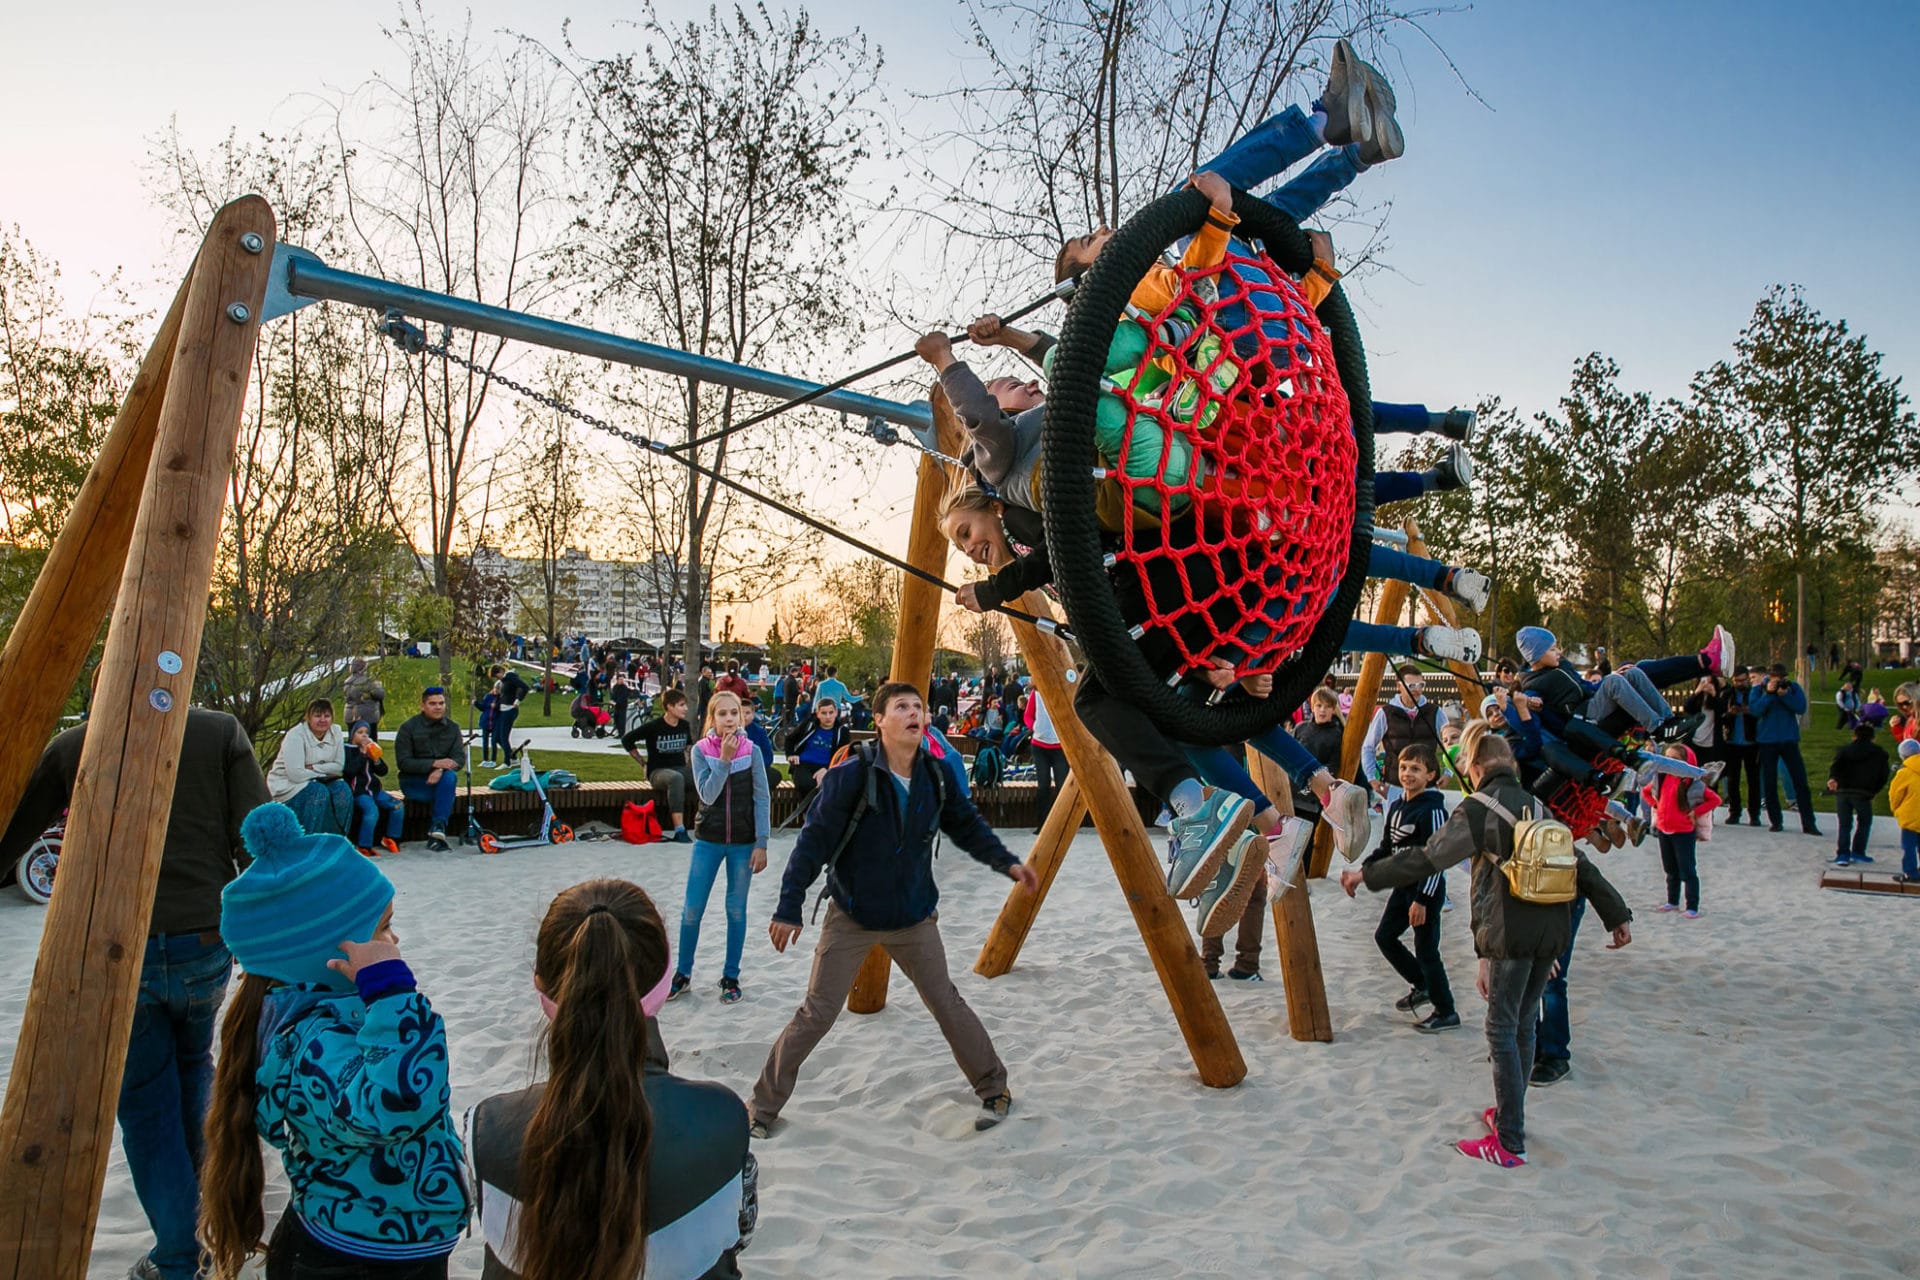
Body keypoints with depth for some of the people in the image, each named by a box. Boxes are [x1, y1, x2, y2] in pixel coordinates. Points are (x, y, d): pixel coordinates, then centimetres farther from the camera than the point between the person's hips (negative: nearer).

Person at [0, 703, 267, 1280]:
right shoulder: (221, 732, 0)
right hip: (206, 942, 1)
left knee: (143, 1102, 12)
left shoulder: (71, 745, 2)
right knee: (193, 1065, 27)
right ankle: (194, 1189, 43)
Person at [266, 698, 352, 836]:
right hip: (287, 783, -5)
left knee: (343, 790, -22)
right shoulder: (296, 735, -20)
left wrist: (312, 768, -18)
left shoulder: (335, 732, -4)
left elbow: (339, 766, -5)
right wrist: (324, 772, -17)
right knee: (319, 792, -31)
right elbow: (295, 774, -27)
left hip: (316, 781, 5)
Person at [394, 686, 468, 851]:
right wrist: (434, 763, -26)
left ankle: (436, 828, -33)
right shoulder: (408, 728, -3)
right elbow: (403, 762, -12)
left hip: (442, 778, 3)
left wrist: (440, 770, -27)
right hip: (413, 781, -2)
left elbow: (460, 758, -5)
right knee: (447, 793, -30)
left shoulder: (452, 728, 6)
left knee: (450, 776, -34)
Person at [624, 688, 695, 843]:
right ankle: (679, 831, -47)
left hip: (681, 769, 5)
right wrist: (642, 761, 1)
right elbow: (626, 739, 0)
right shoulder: (653, 727, -10)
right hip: (658, 771, -5)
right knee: (676, 778, -42)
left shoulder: (685, 726, 5)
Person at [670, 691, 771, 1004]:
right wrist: (724, 759, -24)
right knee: (692, 909, 5)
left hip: (743, 842, 0)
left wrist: (761, 844, -8)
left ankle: (730, 976, 22)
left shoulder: (752, 750, -5)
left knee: (736, 910, 8)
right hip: (708, 840, 0)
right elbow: (708, 795, -15)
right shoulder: (701, 750, -5)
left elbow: (762, 799, -4)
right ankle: (683, 973, 23)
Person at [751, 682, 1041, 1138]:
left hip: (914, 917, 3)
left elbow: (968, 826, 8)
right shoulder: (852, 776, -19)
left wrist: (1008, 863, -4)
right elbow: (813, 842, -18)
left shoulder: (935, 777, -6)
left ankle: (994, 1089, 28)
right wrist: (789, 907, -18)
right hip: (850, 917, -3)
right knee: (816, 1014, 1)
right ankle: (764, 1105, 18)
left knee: (947, 1005, 10)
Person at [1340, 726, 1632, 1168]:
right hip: (1551, 931, 7)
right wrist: (1617, 915, 21)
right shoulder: (1536, 805, 12)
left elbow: (1426, 858, -11)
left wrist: (1367, 874, -3)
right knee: (1523, 1025, 18)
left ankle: (1510, 1144, 2)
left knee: (1502, 1031, 0)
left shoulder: (1478, 809, -8)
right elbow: (1580, 865, 15)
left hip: (1512, 933, -7)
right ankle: (1509, 1113, 30)